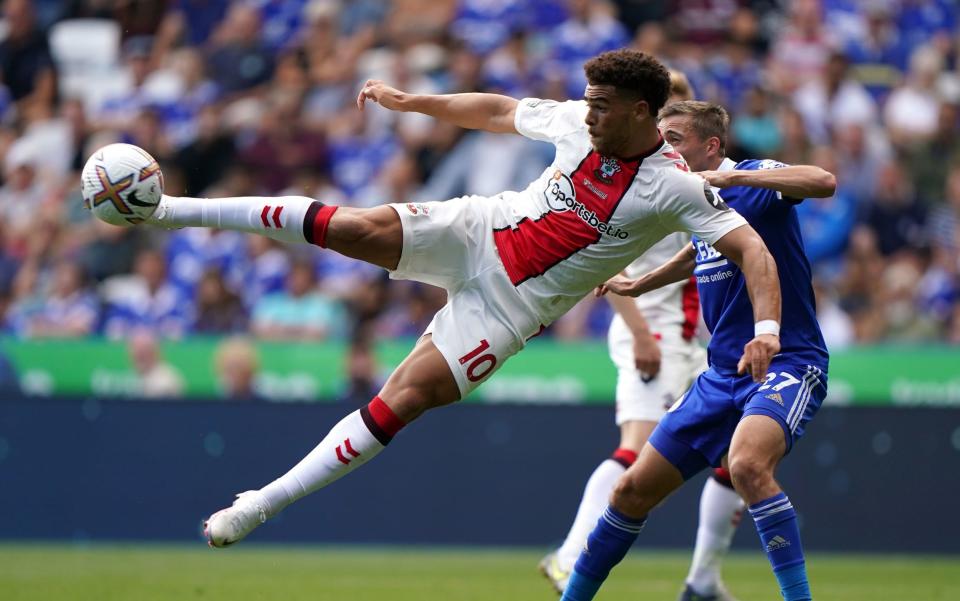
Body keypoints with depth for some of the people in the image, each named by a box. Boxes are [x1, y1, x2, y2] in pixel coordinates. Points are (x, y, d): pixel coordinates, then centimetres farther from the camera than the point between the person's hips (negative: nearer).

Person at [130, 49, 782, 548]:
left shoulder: (678, 189, -18)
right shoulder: (576, 121, -3)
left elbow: (753, 251, -22)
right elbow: (499, 111, 14)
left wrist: (767, 328, -37)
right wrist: (411, 102, 15)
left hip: (514, 303, -3)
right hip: (480, 229, 3)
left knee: (402, 400, -14)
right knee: (352, 227, -19)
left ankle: (262, 504, -9)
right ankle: (172, 209, -12)